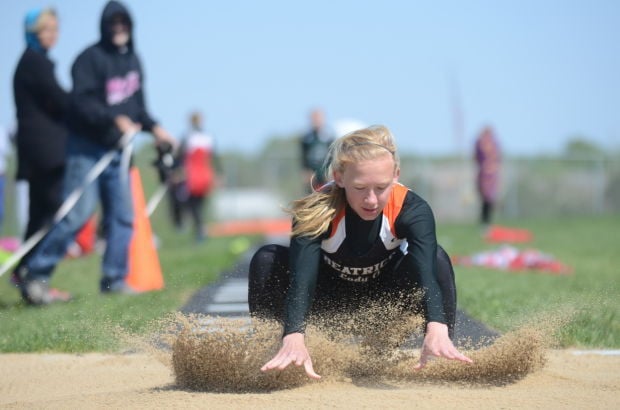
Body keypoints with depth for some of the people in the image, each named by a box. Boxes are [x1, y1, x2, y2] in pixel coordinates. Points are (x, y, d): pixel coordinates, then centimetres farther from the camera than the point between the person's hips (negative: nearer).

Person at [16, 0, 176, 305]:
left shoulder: (132, 59, 14)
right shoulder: (90, 59, -11)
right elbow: (82, 102, -22)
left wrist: (153, 127, 11)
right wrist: (115, 119, -31)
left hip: (116, 150, 8)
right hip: (87, 149, -8)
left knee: (122, 216, 5)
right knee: (77, 214, -12)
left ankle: (114, 279, 12)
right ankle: (36, 274, -6)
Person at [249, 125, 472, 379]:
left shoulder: (412, 210, -30)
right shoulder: (317, 210, -33)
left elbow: (426, 270, -46)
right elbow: (302, 275, -47)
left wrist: (437, 330, -65)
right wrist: (294, 338, -65)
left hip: (384, 299, 1)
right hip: (326, 299, -1)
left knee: (436, 258, -30)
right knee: (266, 260, -29)